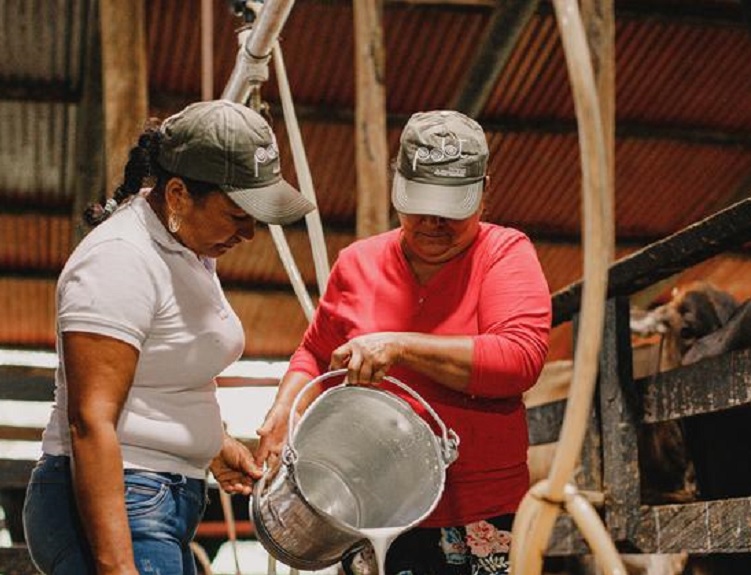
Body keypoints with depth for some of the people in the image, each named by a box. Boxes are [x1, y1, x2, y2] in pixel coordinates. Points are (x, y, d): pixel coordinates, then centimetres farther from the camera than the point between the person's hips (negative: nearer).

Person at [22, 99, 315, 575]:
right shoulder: (121, 258, -18)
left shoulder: (189, 247, 11)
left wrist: (211, 443, 18)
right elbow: (90, 423, -24)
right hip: (109, 507, -10)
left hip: (171, 501, 10)